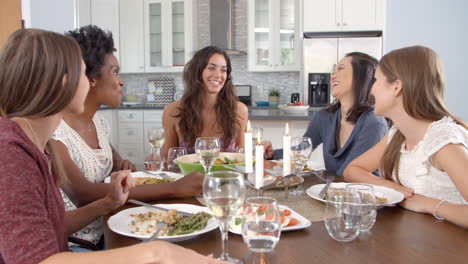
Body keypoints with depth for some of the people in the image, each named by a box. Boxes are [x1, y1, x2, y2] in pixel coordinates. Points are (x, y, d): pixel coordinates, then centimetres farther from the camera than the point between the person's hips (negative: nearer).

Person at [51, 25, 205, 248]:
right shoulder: (52, 130, -18)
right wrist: (174, 188, -34)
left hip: (104, 235, 7)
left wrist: (123, 168, -4)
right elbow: (82, 194, -31)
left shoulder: (98, 121, 5)